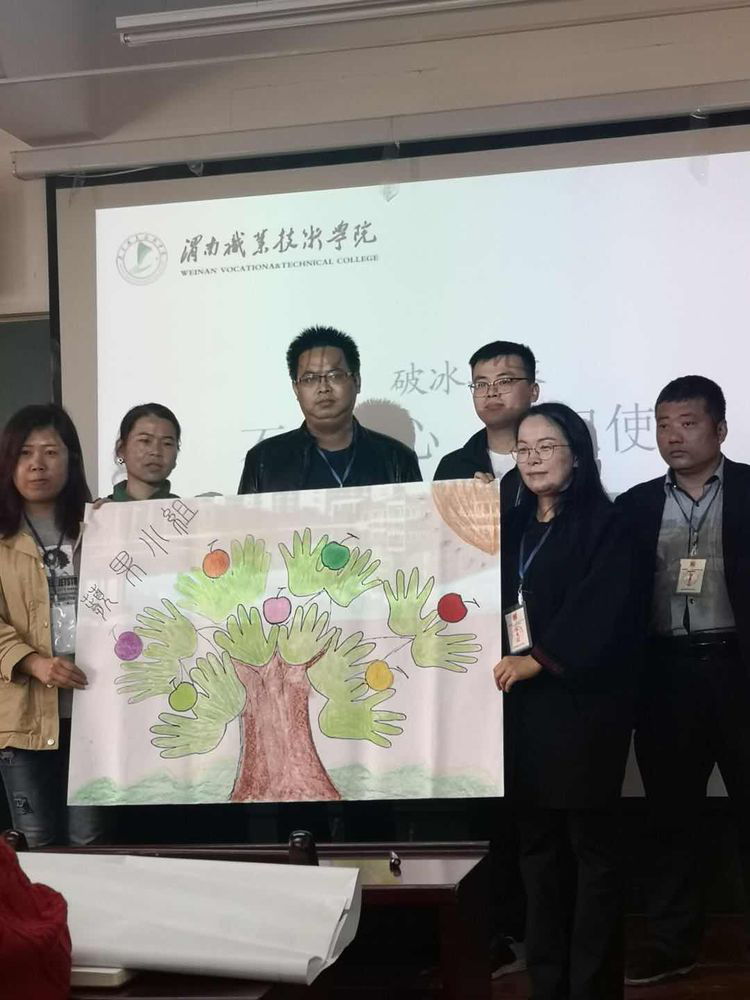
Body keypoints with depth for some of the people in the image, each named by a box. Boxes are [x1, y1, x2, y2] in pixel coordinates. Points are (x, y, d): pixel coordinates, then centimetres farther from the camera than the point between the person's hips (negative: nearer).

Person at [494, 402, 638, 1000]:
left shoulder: (603, 524, -2)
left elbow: (601, 610, -14)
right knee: (538, 842, 8)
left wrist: (540, 658, -17)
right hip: (523, 705, 6)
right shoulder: (514, 527, 17)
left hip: (582, 703, -6)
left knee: (591, 842, -2)